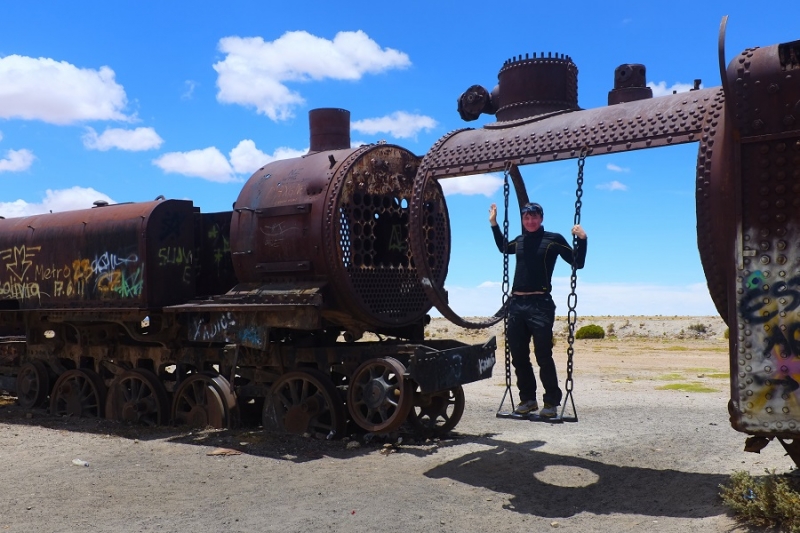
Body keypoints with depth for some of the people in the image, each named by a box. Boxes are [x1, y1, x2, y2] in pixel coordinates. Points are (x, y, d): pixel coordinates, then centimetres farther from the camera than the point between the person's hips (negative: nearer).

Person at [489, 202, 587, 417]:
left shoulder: (553, 240, 0)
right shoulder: (519, 241, 14)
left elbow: (578, 263, -1)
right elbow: (503, 248, 37)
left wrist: (582, 239, -14)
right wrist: (494, 224, 31)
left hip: (540, 304, -6)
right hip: (516, 303, 6)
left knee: (543, 355, -7)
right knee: (518, 355, 9)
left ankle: (552, 402, 2)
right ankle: (527, 398, 21)